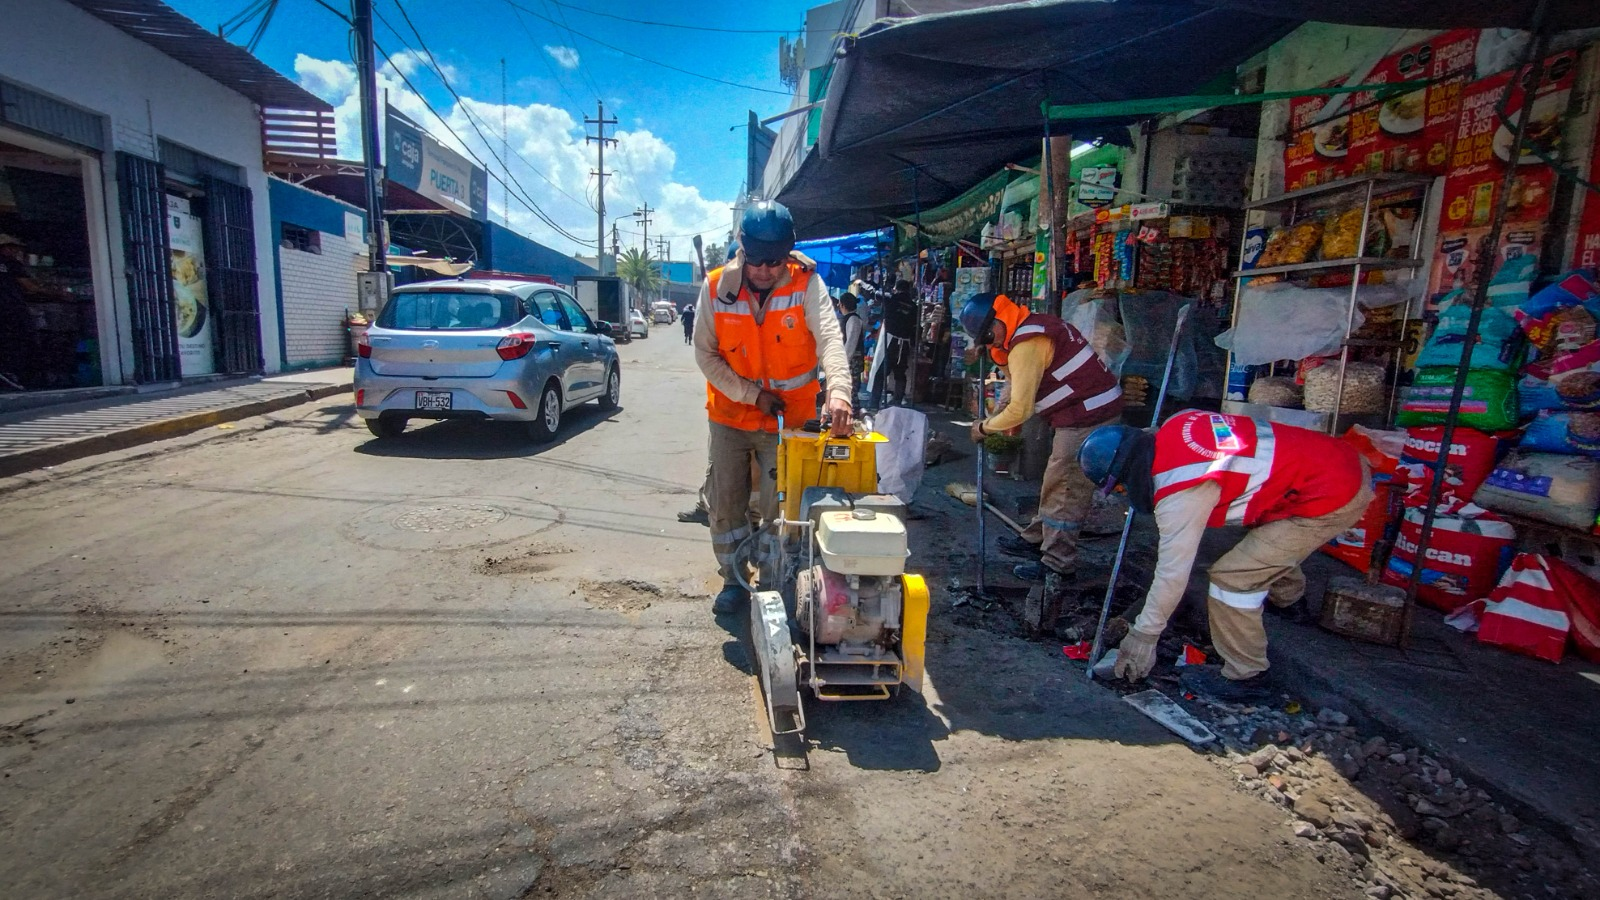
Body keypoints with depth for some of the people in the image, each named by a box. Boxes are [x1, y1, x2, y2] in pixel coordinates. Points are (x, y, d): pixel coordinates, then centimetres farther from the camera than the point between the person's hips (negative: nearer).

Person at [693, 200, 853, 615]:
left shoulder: (806, 284, -13)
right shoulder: (716, 287, -8)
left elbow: (830, 338, -27)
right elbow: (705, 353, -5)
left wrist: (838, 390, -46)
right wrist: (753, 394, -13)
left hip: (788, 420, -2)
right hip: (729, 417, 2)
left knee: (781, 509, 6)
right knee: (725, 505, 11)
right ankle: (734, 580, 31)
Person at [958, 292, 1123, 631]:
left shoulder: (1027, 344, -21)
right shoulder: (1033, 329, 11)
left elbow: (1020, 410, -21)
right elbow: (1016, 386, 18)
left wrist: (984, 427, -7)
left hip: (1088, 418, -11)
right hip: (1093, 410, 11)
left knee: (1066, 489, -5)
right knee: (1057, 481, 20)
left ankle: (1057, 568, 2)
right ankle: (1038, 538, 34)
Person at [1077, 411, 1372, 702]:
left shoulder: (1179, 495, -24)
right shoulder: (1175, 425, -3)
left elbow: (1172, 573, -17)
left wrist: (1142, 637, -6)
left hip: (1332, 500, -10)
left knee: (1232, 578, -8)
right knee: (1266, 540, 34)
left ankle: (1245, 676, 10)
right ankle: (1288, 595, 62)